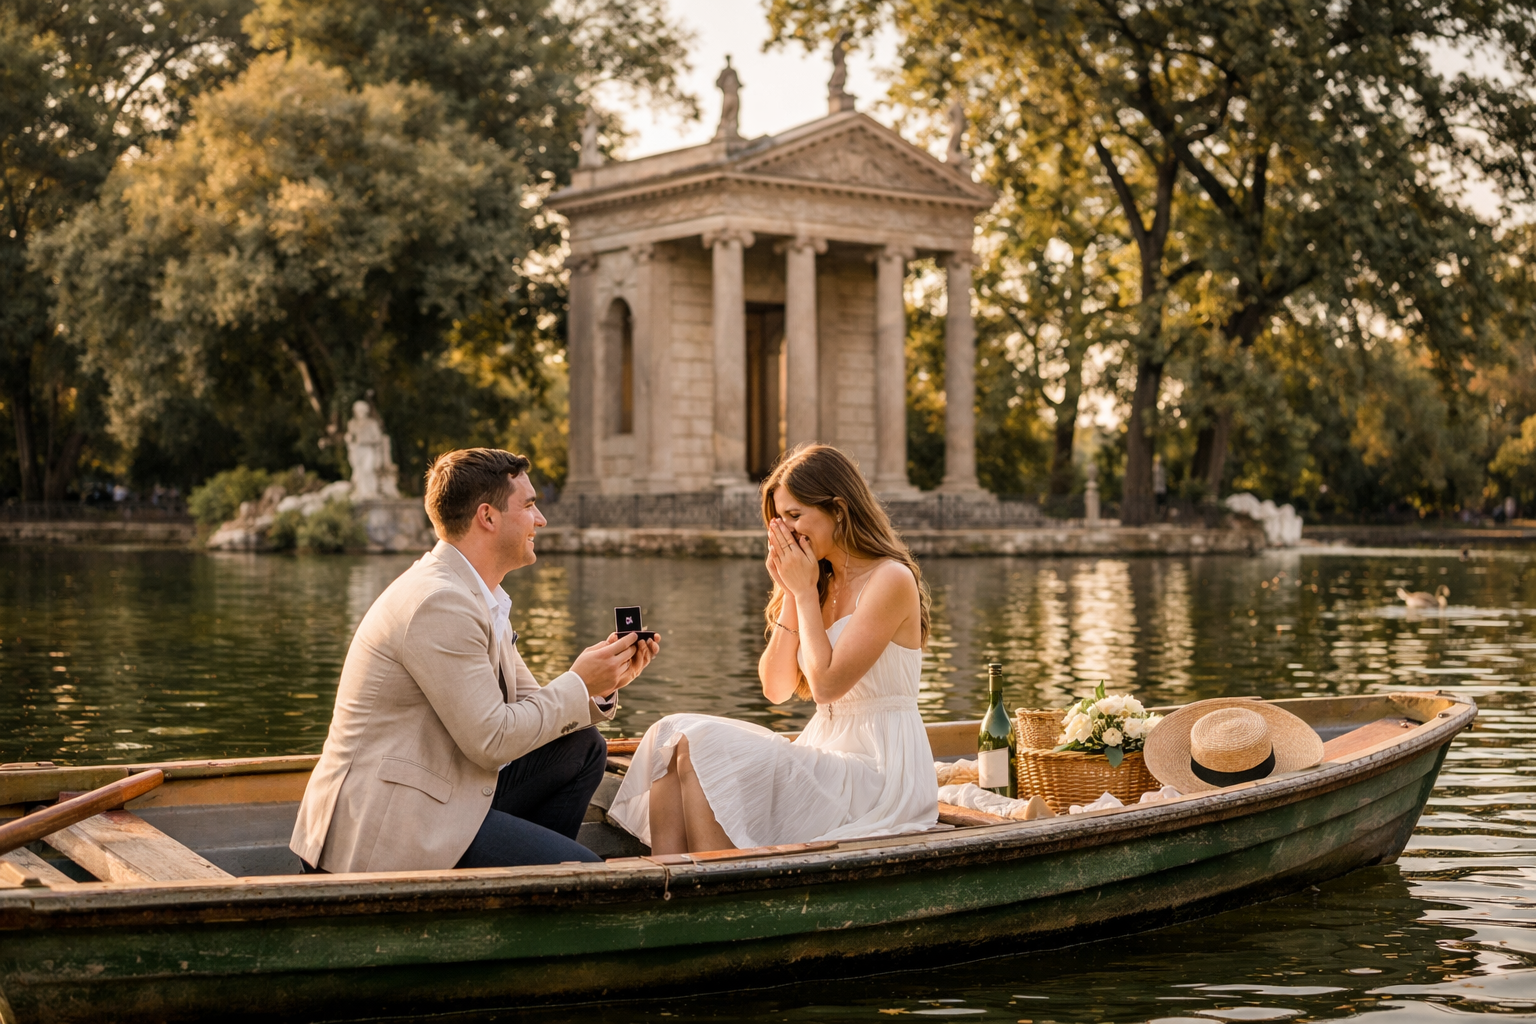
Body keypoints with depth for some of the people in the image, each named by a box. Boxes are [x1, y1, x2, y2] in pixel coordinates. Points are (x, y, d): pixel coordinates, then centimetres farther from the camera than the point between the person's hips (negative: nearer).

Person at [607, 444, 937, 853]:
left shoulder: (890, 580, -10)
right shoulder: (824, 583, 16)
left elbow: (826, 684, -16)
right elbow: (776, 689, 10)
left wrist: (805, 592, -8)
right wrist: (790, 593, 2)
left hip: (880, 775, -8)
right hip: (828, 755, 8)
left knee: (705, 748, -22)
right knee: (672, 736, -11)